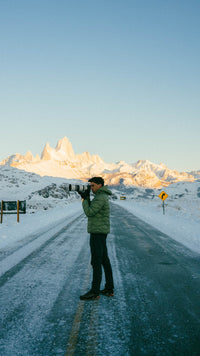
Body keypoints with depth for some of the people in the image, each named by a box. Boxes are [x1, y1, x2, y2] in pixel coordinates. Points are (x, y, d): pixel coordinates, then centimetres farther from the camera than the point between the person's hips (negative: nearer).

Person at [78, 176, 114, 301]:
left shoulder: (101, 198, -16)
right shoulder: (101, 196, 16)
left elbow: (89, 212, -19)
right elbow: (91, 211, 16)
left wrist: (85, 199, -7)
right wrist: (86, 198, 6)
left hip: (98, 232, -10)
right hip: (101, 232, 10)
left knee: (96, 262, -7)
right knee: (104, 260, 12)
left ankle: (95, 292, -3)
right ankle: (109, 288, 18)